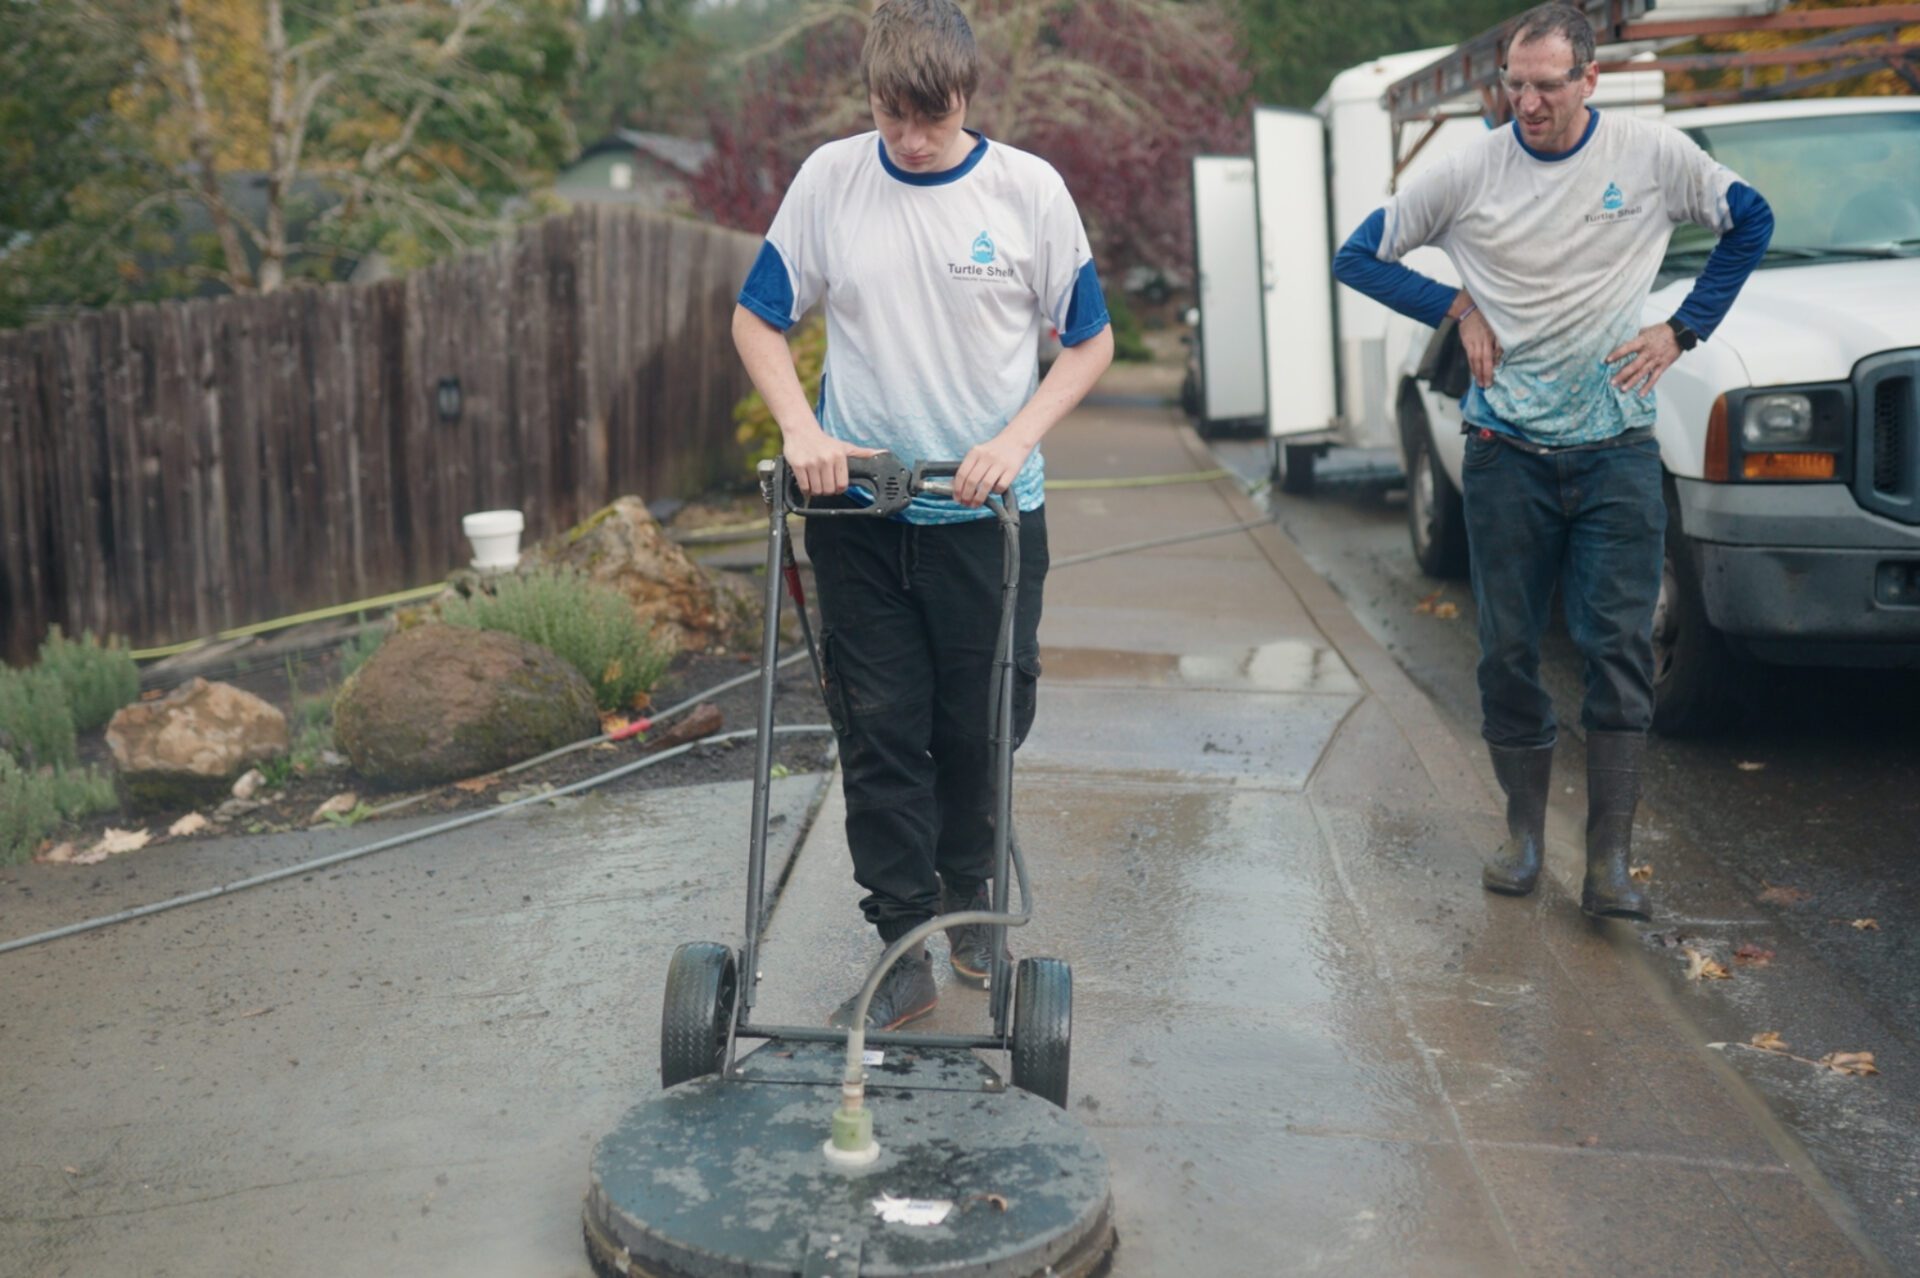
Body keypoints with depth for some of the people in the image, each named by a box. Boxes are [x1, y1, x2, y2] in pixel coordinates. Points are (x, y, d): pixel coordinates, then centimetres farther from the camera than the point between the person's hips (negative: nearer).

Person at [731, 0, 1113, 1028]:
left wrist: (1016, 439, -12)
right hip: (857, 512, 1)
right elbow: (757, 318, 7)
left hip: (990, 513, 0)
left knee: (983, 726, 10)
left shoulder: (1029, 189, -3)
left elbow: (1089, 339, 3)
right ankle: (903, 949, 12)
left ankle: (967, 900, 34)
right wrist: (801, 427, -9)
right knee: (879, 733, 2)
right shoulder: (829, 180, -1)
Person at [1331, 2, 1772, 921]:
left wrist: (1682, 330, 4)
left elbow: (1749, 224, 15)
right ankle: (1525, 832, 20)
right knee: (1508, 651, 5)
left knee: (1620, 647, -6)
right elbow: (1359, 255, 9)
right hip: (1506, 451, 1)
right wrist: (1456, 309, -2)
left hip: (1616, 448, -1)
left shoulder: (1653, 156, 0)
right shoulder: (1471, 171, 0)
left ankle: (1609, 861, -2)